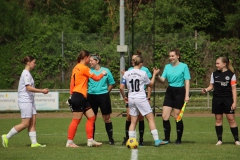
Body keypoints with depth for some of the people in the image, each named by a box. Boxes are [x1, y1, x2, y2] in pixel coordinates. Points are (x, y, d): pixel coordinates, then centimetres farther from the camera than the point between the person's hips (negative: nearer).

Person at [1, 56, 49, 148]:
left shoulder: (28, 73, 16)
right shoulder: (26, 74, -14)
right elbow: (29, 88, -22)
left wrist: (42, 90, 11)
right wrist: (42, 91, -18)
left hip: (30, 101, 10)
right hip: (25, 101, -10)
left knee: (32, 123, 5)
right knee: (25, 124, -7)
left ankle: (34, 143, 3)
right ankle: (7, 137, 1)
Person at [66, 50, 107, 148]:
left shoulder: (76, 67, 15)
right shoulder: (84, 68, -12)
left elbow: (72, 83, 15)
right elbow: (96, 78, -6)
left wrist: (71, 95, 17)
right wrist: (102, 74, 13)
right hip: (79, 96, -10)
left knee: (91, 117, 9)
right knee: (76, 120, -6)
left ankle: (90, 140, 10)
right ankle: (69, 142, -2)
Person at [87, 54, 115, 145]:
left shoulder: (106, 71, 2)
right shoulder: (89, 71, 2)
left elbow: (112, 83, 10)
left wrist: (106, 91, 5)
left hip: (103, 96, -1)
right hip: (91, 96, 1)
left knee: (106, 118, 2)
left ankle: (111, 139, 8)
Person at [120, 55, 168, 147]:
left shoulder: (126, 74, 3)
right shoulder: (143, 73, -5)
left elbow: (121, 88, 3)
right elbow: (151, 84, 9)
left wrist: (124, 97, 18)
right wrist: (154, 74, 22)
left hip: (131, 99, 4)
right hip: (141, 98, -4)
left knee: (133, 122, 10)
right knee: (151, 119, 1)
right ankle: (156, 140, -3)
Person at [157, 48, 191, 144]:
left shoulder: (184, 66, -4)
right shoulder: (167, 67, 10)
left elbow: (187, 81, -6)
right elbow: (162, 79, 4)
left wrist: (187, 95, -12)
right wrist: (157, 76, -17)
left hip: (179, 92, -5)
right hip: (169, 92, 5)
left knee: (177, 117, -2)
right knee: (164, 116, -2)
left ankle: (179, 139, 10)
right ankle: (167, 138, 8)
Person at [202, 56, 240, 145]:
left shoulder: (231, 74, -3)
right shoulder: (214, 74, 7)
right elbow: (211, 86, 12)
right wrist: (206, 90, -10)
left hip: (228, 99, -3)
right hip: (217, 99, 3)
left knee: (231, 119, -4)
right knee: (218, 119, 5)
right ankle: (219, 140, 12)